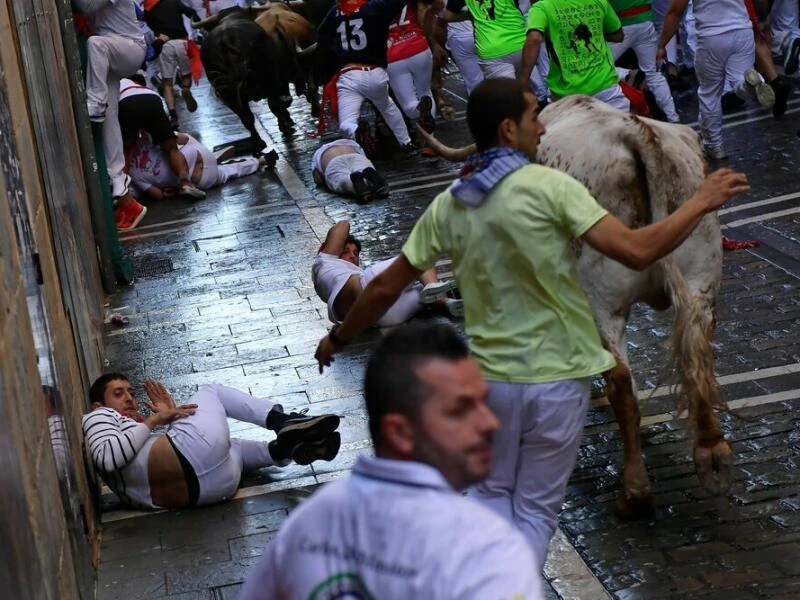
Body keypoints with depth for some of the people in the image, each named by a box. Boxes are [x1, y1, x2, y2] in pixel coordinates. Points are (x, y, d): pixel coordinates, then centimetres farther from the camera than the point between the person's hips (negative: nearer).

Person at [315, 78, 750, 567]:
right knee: (536, 510, 11)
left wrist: (339, 337, 20)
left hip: (491, 377, 4)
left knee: (493, 496, 23)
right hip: (557, 379, -4)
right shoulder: (549, 187, -16)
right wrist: (702, 202, -9)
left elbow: (385, 288, 4)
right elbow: (637, 251, -22)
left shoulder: (448, 205, -1)